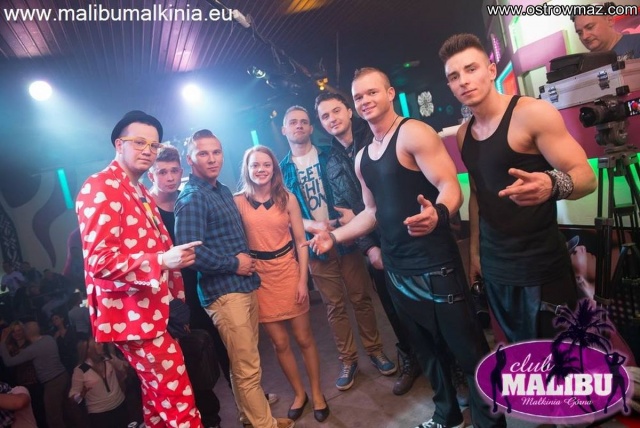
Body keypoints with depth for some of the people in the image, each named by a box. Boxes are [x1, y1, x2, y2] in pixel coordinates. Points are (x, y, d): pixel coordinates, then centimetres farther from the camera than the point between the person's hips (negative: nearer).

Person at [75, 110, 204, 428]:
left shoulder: (141, 193, 16)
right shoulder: (100, 189, -15)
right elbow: (100, 260, -24)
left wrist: (176, 296, 20)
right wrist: (163, 260, -28)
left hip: (150, 312, 10)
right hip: (134, 315, -10)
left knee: (158, 396, 22)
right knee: (178, 399, -2)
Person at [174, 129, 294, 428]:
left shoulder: (223, 191, 14)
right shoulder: (192, 197, -13)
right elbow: (191, 250, -24)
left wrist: (247, 262, 8)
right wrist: (234, 264, -14)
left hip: (245, 285, 8)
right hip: (223, 292, -8)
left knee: (245, 363, 20)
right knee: (247, 368, 1)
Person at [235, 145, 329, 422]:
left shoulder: (287, 198, -3)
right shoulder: (238, 201, -5)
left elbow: (300, 241, -2)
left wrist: (303, 279, -7)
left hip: (288, 270, 0)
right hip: (258, 276, 0)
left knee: (304, 338, 9)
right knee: (279, 343, 10)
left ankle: (317, 393, 30)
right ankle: (299, 394, 33)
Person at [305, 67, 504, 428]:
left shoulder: (413, 133, -9)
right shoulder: (362, 158, 13)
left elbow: (451, 187, -18)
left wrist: (437, 214, -39)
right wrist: (335, 236, 12)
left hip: (435, 266, -7)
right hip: (397, 269, 7)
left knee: (470, 351, 3)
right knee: (428, 348, 21)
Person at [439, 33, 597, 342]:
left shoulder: (532, 113, -12)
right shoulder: (464, 133, 8)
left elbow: (586, 176, -14)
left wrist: (553, 184, -36)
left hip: (540, 266, -5)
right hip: (494, 267, 6)